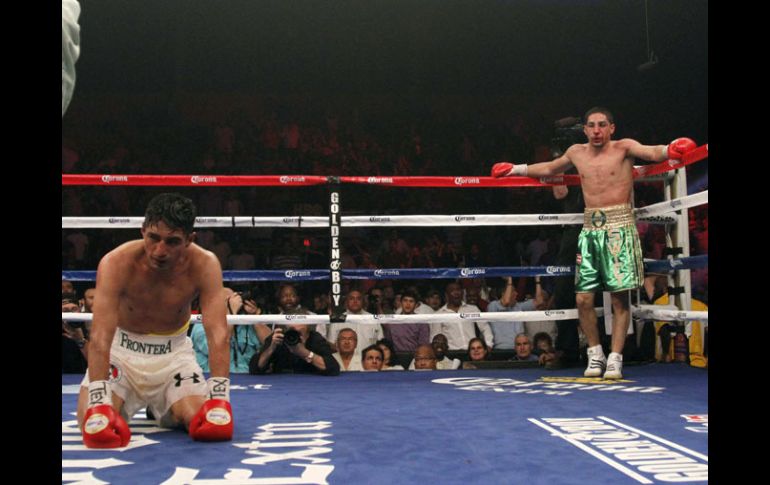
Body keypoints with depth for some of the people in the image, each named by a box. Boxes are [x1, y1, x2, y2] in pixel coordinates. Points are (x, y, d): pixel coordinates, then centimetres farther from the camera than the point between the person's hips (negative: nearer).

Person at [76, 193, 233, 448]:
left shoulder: (204, 265, -22)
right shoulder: (116, 263, -26)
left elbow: (218, 334, -27)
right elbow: (100, 336, -32)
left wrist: (219, 398, -37)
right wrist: (99, 402, -43)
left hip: (174, 352, 1)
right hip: (122, 350, -1)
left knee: (203, 420, -18)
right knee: (93, 423, -21)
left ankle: (157, 406, 18)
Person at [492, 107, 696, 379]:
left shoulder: (623, 148, 1)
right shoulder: (577, 153, 14)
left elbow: (652, 153, -17)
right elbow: (550, 168, 32)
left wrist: (669, 149, -39)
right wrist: (516, 170, 35)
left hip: (619, 227, -4)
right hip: (590, 229, 4)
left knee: (620, 297, -4)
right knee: (583, 298, 0)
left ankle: (615, 358, 4)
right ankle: (595, 353, 17)